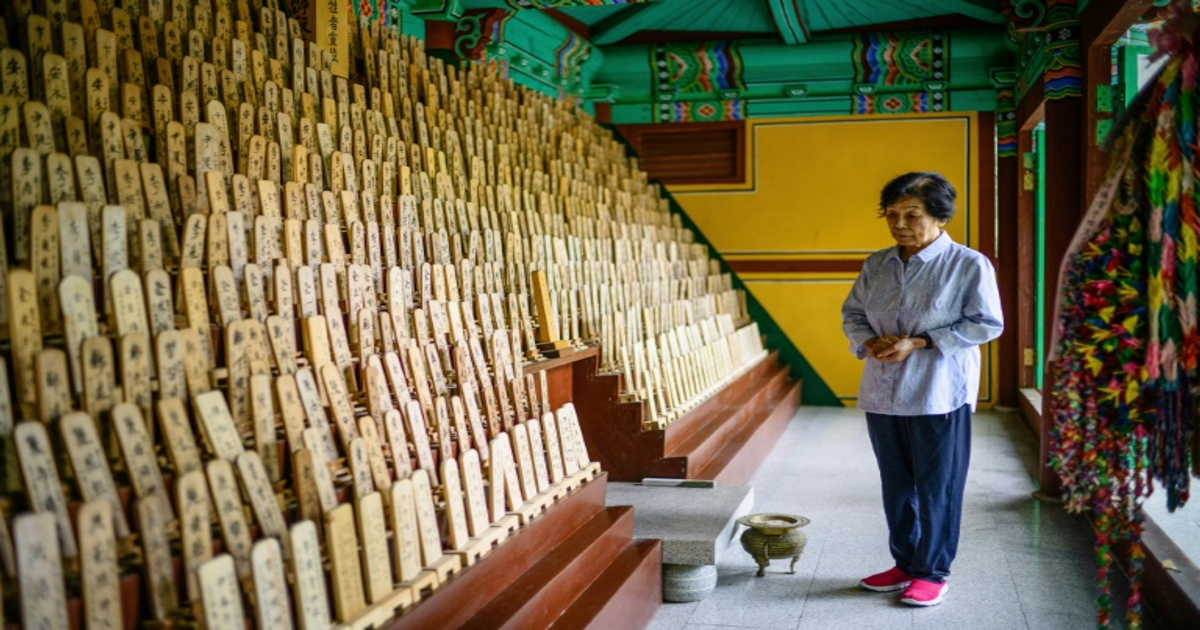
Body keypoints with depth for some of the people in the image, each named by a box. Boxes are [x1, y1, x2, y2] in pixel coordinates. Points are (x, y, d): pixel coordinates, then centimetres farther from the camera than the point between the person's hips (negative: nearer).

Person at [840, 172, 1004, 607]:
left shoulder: (969, 265, -8)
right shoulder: (876, 265, 7)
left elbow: (987, 324, -10)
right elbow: (852, 311, 15)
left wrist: (920, 342, -17)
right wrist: (867, 341, -8)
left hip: (939, 394, -5)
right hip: (882, 392, 5)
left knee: (937, 487, 4)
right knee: (896, 485, 14)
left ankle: (933, 572, 18)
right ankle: (905, 563, 28)